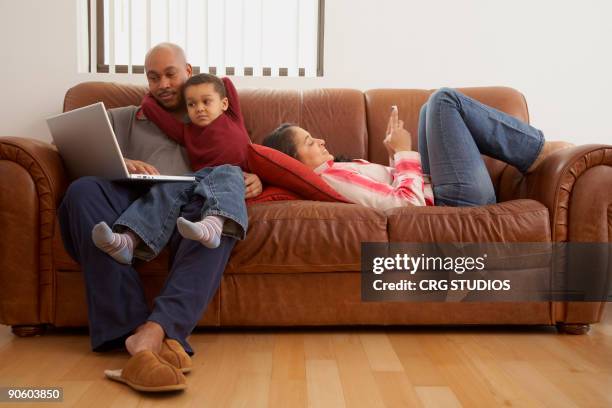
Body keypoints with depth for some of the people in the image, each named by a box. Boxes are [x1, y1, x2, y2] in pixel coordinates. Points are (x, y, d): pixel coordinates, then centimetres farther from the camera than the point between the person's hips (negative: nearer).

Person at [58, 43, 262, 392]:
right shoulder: (125, 119, 32)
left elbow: (246, 167, 25)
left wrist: (255, 180, -2)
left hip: (192, 205, -1)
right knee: (84, 189, -33)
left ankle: (151, 333, -54)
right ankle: (138, 329, -44)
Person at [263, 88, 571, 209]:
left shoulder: (331, 173, 10)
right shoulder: (331, 178, -21)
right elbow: (407, 202, -26)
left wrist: (395, 153, 5)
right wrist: (404, 151, -13)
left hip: (439, 192, 10)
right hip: (461, 199, -10)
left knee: (432, 111, 18)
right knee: (444, 100, -6)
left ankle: (533, 151, 14)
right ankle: (536, 152, 6)